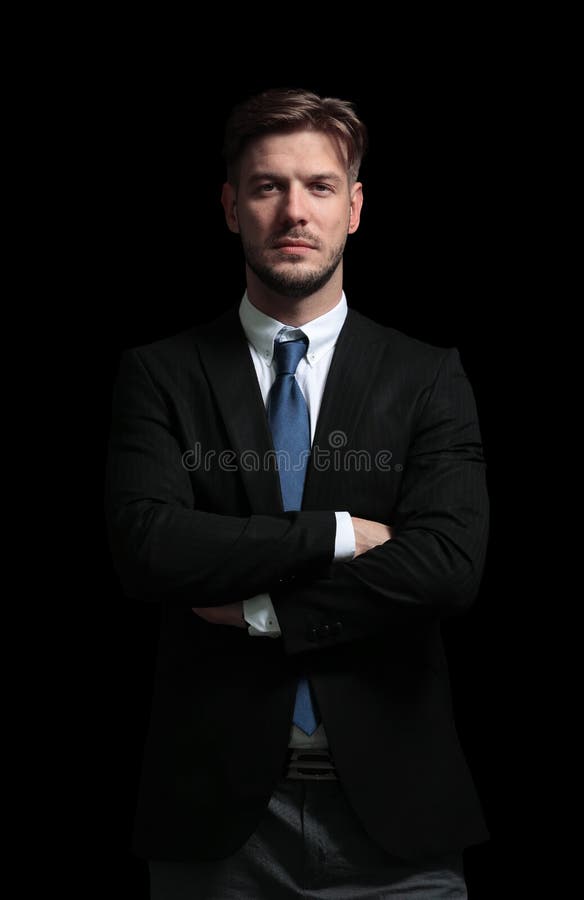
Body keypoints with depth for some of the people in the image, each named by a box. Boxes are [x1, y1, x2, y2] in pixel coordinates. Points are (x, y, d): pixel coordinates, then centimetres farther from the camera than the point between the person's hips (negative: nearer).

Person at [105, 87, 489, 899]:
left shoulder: (429, 377, 1)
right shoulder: (159, 375, 1)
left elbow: (449, 564, -12)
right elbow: (148, 548, -14)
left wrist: (260, 611, -12)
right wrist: (339, 533, -13)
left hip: (390, 807, 1)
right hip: (216, 808, 0)